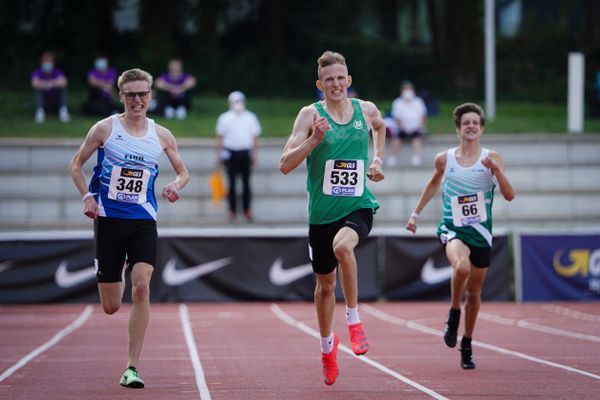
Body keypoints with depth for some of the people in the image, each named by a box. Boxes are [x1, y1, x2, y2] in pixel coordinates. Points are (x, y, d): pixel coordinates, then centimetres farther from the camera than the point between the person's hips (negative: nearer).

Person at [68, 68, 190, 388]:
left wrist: (176, 185, -8)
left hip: (143, 222, 1)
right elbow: (76, 164, 6)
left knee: (141, 287, -20)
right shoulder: (105, 129, -1)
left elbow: (183, 172, 16)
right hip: (108, 219, -1)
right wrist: (87, 196, -9)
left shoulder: (161, 136, 5)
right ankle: (116, 283, 45)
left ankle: (132, 368, -15)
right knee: (111, 307, 2)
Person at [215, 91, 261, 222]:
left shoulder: (250, 117, 7)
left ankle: (247, 210, 9)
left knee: (246, 182, 3)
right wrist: (219, 155, 4)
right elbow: (220, 137, 7)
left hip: (245, 152, 1)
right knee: (232, 182, 1)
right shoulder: (224, 118, 4)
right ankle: (232, 210, 6)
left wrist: (254, 154, 6)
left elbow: (255, 137, 10)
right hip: (230, 153, -1)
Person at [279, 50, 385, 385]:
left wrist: (377, 159, 16)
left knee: (343, 245, -35)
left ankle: (354, 321, -21)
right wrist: (314, 139, -24)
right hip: (322, 213, 1)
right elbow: (285, 165, -12)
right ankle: (327, 345, 40)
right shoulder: (311, 115, -6)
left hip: (359, 207, -1)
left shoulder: (366, 110, 3)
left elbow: (380, 126, 30)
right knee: (325, 284, 14)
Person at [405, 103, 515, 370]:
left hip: (480, 233, 1)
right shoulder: (444, 159, 1)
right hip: (452, 229, -1)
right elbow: (434, 183, 22)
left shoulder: (492, 158, -3)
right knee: (462, 266, -33)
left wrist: (496, 171, -25)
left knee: (474, 293, 9)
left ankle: (467, 345, 30)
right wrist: (416, 213, 22)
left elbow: (509, 196, -10)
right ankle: (453, 314, -7)